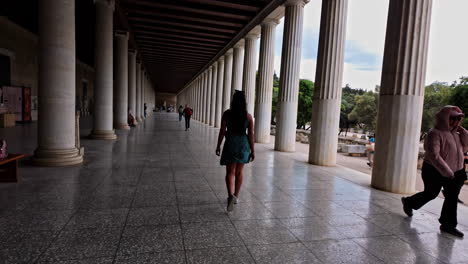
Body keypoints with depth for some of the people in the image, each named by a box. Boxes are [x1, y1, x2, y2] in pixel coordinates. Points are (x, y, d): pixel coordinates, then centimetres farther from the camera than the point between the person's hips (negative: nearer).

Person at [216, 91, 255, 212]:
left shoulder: (227, 113, -6)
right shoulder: (248, 116, -2)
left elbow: (222, 131, -6)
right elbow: (250, 134, -3)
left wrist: (218, 146, 4)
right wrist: (252, 151, 3)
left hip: (231, 143, -2)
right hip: (244, 144, 2)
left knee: (230, 172, 3)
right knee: (239, 172, 16)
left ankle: (231, 195, -19)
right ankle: (236, 196, 27)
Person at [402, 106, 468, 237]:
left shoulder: (454, 133, 9)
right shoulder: (435, 133, -18)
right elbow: (433, 155, -25)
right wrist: (447, 172, -27)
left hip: (453, 172, 7)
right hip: (435, 172, -7)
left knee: (452, 198, 5)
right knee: (430, 194, 8)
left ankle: (448, 225, 16)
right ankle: (408, 202, 34)